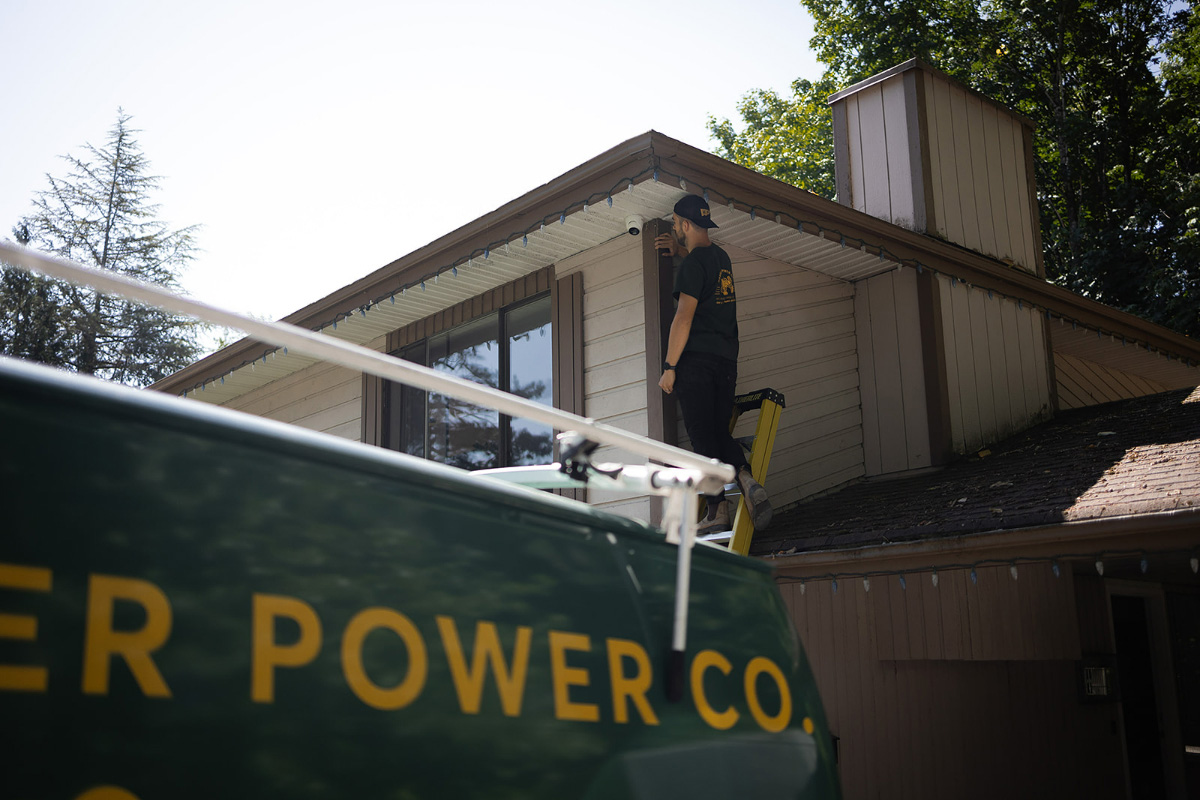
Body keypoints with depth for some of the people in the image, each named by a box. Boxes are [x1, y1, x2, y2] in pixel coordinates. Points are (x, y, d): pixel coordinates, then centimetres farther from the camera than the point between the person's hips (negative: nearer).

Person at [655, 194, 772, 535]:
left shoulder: (693, 263, -8)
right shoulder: (721, 257, 17)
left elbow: (684, 317, -15)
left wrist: (669, 367, -14)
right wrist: (679, 249, 35)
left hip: (696, 360, -7)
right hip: (727, 359, 8)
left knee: (703, 437, -6)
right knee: (719, 432, 10)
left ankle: (718, 510, -9)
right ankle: (746, 479, -15)